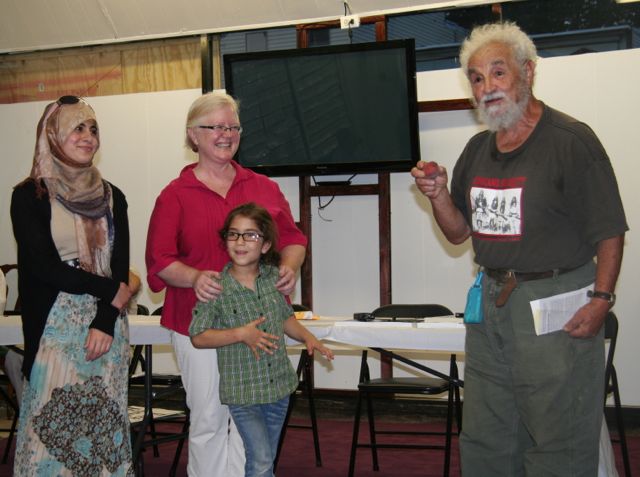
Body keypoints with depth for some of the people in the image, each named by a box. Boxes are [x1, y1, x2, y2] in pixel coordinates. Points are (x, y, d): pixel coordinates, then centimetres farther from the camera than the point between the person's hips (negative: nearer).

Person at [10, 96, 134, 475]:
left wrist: (105, 322, -9)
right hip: (55, 327, -3)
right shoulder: (30, 196, -2)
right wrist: (110, 290, -7)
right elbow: (44, 265, -10)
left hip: (106, 326, 4)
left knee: (103, 425, 5)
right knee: (53, 424, -3)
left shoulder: (112, 197, 10)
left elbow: (120, 265, 5)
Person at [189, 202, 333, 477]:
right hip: (242, 390, -5)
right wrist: (241, 334, -20)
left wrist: (306, 337, -2)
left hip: (279, 384, 5)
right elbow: (198, 337, -11)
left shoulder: (274, 277, 1)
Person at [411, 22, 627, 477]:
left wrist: (601, 299, -19)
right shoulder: (477, 150, 11)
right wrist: (438, 194, -2)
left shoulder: (571, 140, -10)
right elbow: (459, 232, 16)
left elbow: (609, 232, -11)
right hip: (490, 301, 7)